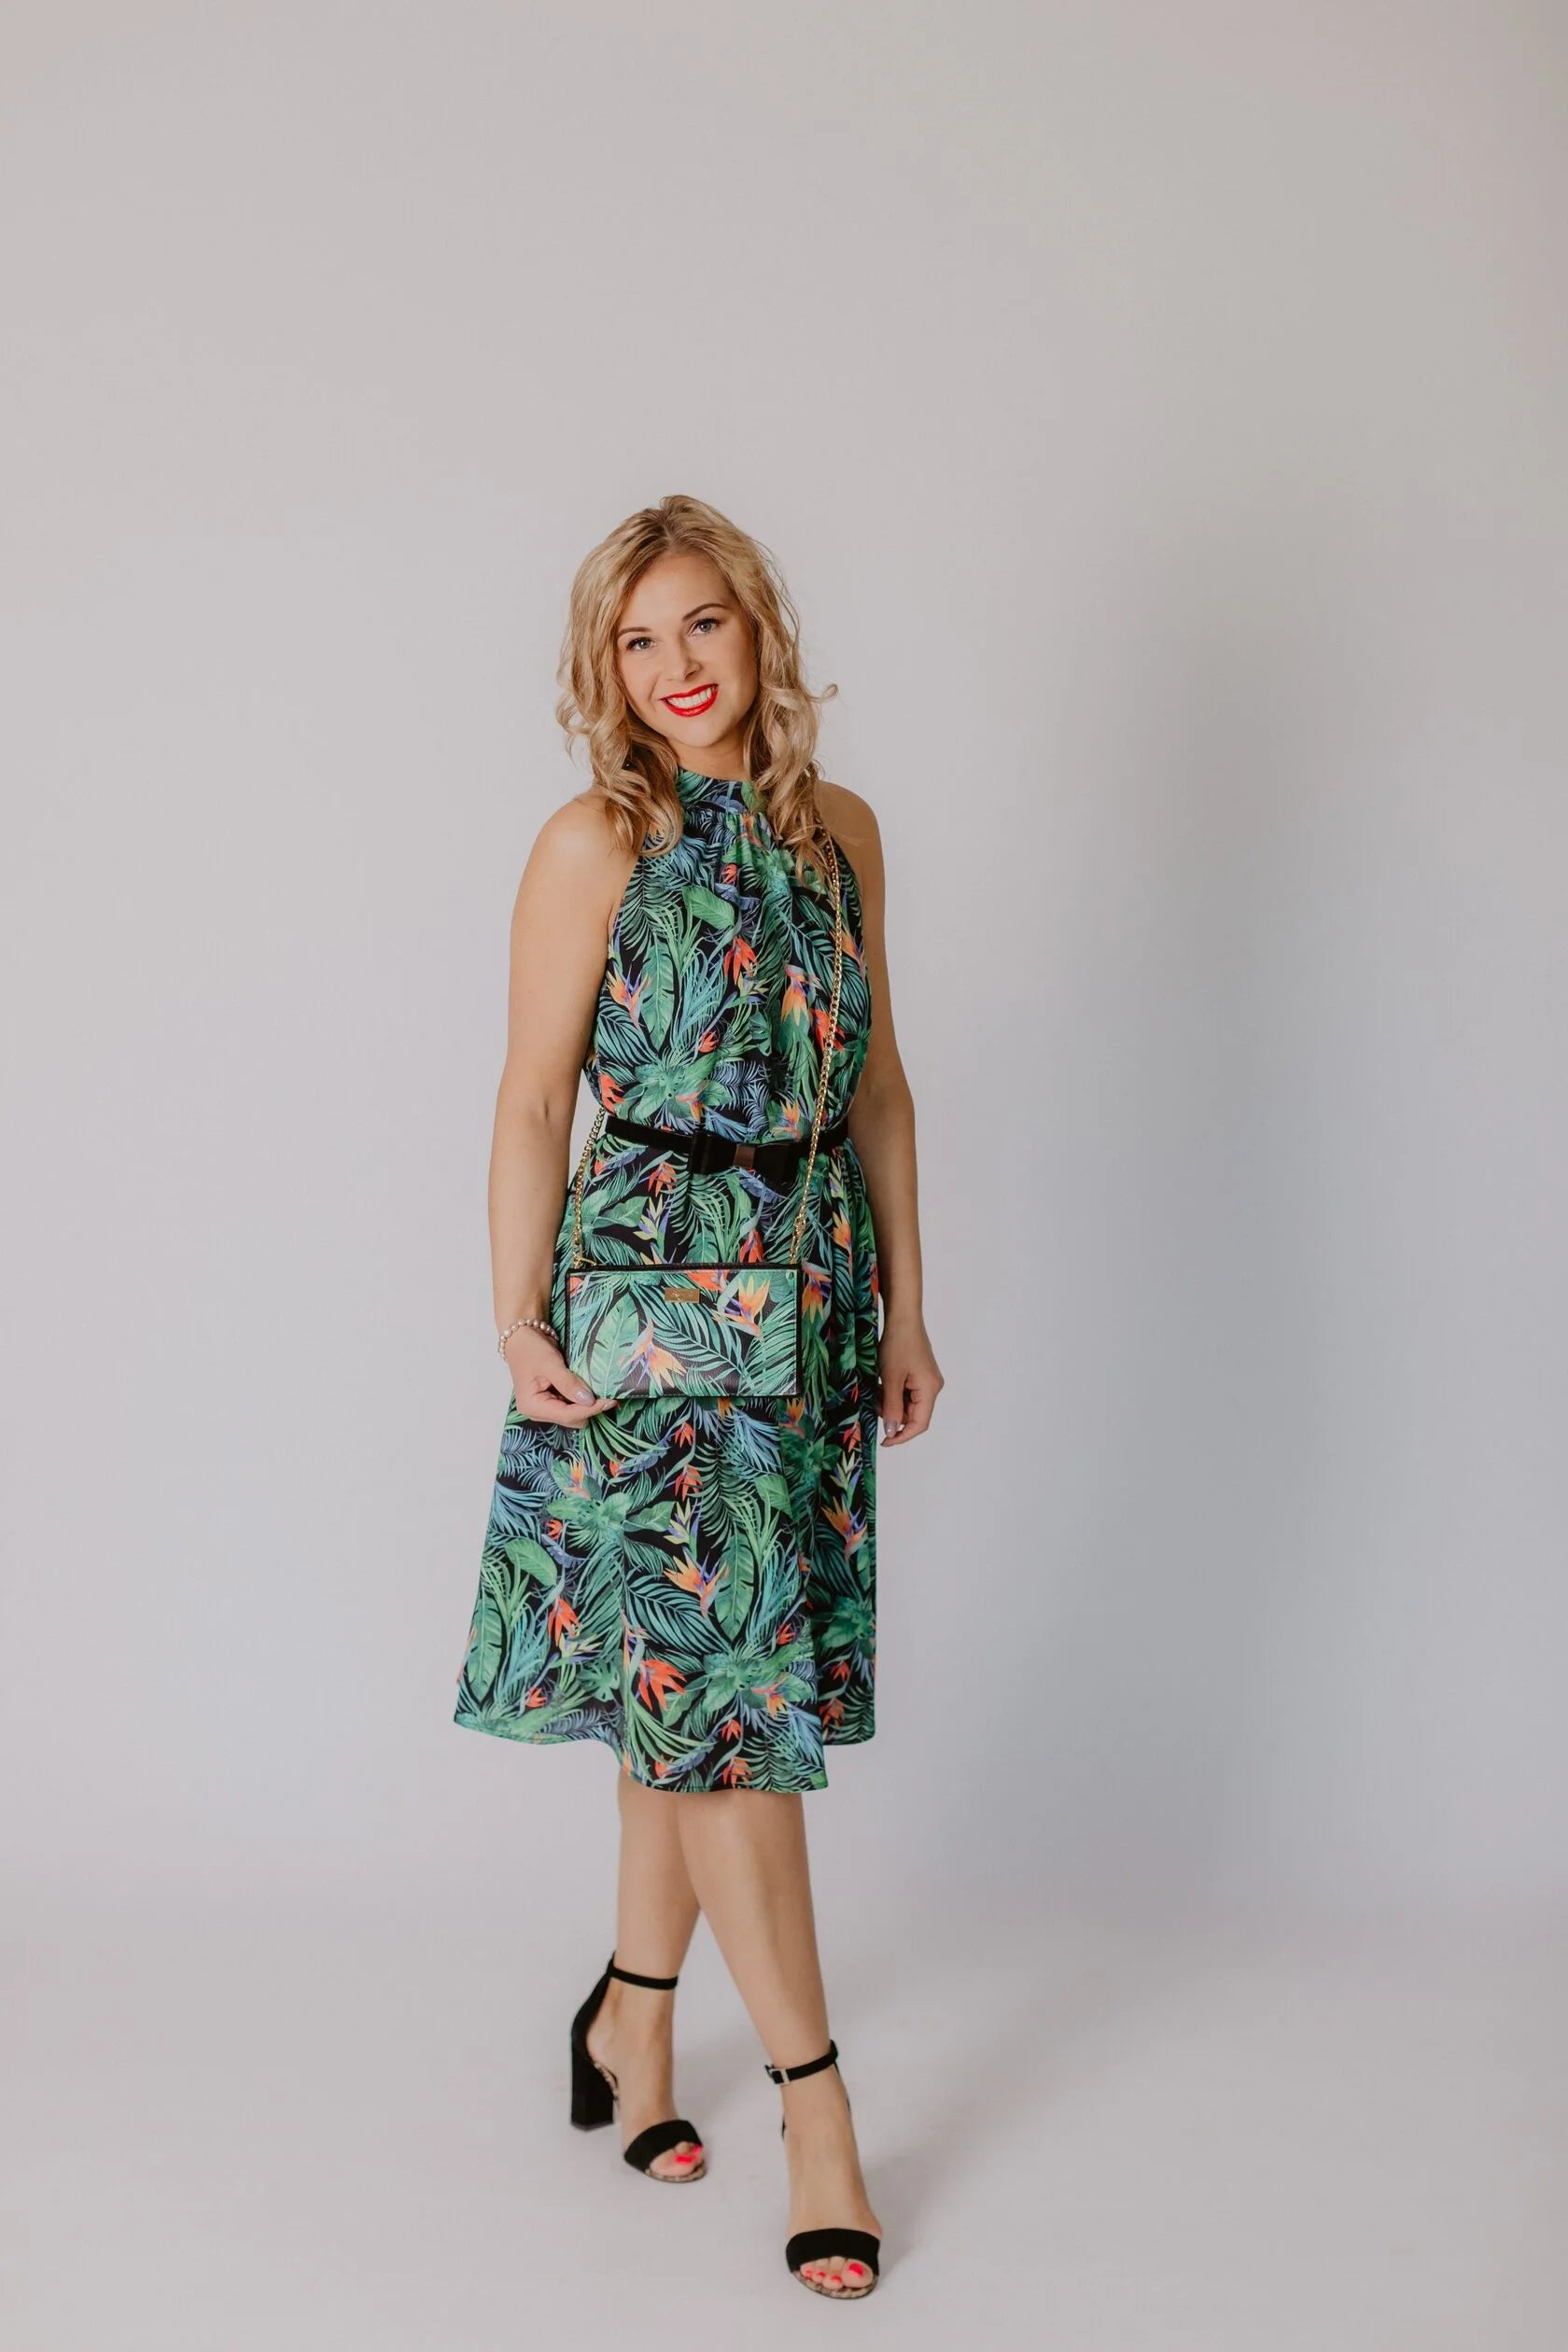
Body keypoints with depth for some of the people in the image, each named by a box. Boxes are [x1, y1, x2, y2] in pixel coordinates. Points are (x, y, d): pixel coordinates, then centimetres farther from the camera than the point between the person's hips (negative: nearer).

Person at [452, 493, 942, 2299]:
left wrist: (905, 1303, 12)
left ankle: (633, 2016, 29)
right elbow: (533, 1097, -5)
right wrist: (517, 1318, -10)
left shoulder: (840, 828, 9)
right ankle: (812, 2095, 4)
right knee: (718, 1675, -4)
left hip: (811, 1279, 5)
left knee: (696, 1679, 12)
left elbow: (877, 1077, 13)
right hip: (652, 1283, -5)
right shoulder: (597, 840, -4)